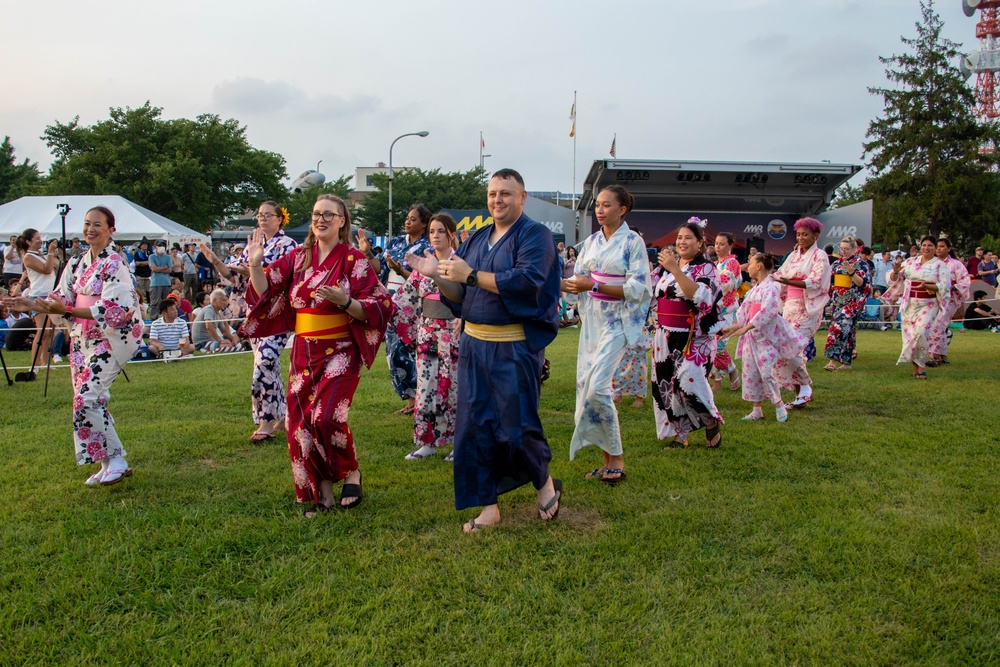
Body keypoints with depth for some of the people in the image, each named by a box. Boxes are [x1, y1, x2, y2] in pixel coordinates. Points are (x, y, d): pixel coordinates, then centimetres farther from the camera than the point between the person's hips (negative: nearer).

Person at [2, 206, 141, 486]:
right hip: (83, 338, 8)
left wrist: (69, 310, -25)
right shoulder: (77, 263, 10)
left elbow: (112, 311, -20)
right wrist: (31, 304, -3)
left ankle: (117, 460, -4)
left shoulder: (114, 265, -13)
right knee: (91, 399, 9)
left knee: (87, 397, -15)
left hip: (111, 337, -8)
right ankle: (108, 465, 19)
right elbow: (64, 301, 12)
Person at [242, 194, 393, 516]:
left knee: (326, 416, -18)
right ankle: (322, 492, 18)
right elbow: (265, 292, 6)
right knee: (301, 422, 4)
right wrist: (255, 265, -10)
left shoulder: (354, 260, -5)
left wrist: (345, 301, -24)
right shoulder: (298, 257, 9)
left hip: (340, 352, -5)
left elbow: (377, 307, -9)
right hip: (303, 352, 5)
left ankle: (352, 473, 9)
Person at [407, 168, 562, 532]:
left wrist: (471, 275, -19)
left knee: (515, 425, -2)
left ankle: (545, 484, 27)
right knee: (475, 426, 6)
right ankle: (489, 506, 18)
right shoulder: (476, 239, 15)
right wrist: (437, 275, -5)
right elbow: (459, 296, 15)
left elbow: (527, 281, -22)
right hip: (474, 343, 6)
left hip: (515, 347, -6)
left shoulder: (535, 235, -5)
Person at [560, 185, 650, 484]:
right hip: (592, 317, 7)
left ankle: (616, 459, -1)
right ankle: (608, 457, 16)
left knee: (598, 385, -17)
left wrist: (594, 286, -22)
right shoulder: (591, 241, 10)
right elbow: (578, 281, 11)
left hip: (617, 320, -6)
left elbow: (637, 288, -14)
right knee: (585, 384, 4)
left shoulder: (633, 242, -7)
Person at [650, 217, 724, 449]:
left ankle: (712, 423, 8)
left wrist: (675, 269, -26)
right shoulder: (669, 267, 13)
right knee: (665, 385, 4)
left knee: (688, 383, -17)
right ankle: (679, 434, 16)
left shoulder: (706, 268, -5)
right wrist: (656, 334, 17)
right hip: (666, 339, 6)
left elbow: (700, 298, -24)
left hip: (693, 339, -6)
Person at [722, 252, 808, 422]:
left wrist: (745, 328, -23)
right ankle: (757, 409, 14)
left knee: (767, 372, -9)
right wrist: (732, 327, 7)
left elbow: (767, 312, -22)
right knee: (750, 372, 7)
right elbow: (744, 311, 16)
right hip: (751, 336, 9)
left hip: (766, 336, -9)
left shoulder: (770, 287, -13)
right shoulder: (754, 289, 14)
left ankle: (779, 406, 5)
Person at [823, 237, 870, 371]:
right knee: (847, 331, 8)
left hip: (852, 303, -6)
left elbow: (862, 283, -10)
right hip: (838, 301, 6)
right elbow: (830, 281, 21)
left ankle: (834, 360, -21)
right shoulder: (837, 263, 14)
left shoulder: (861, 264, -2)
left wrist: (851, 272, -23)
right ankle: (846, 362, 13)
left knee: (840, 327, -17)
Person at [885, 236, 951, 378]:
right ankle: (915, 366, 14)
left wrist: (927, 286, -22)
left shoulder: (939, 265, 2)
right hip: (909, 304, 4)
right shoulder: (910, 261, 11)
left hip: (928, 304, -4)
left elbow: (945, 285, -7)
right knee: (909, 334, 2)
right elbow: (895, 280, 14)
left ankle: (921, 365, -10)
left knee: (921, 332, -21)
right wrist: (896, 271, -8)